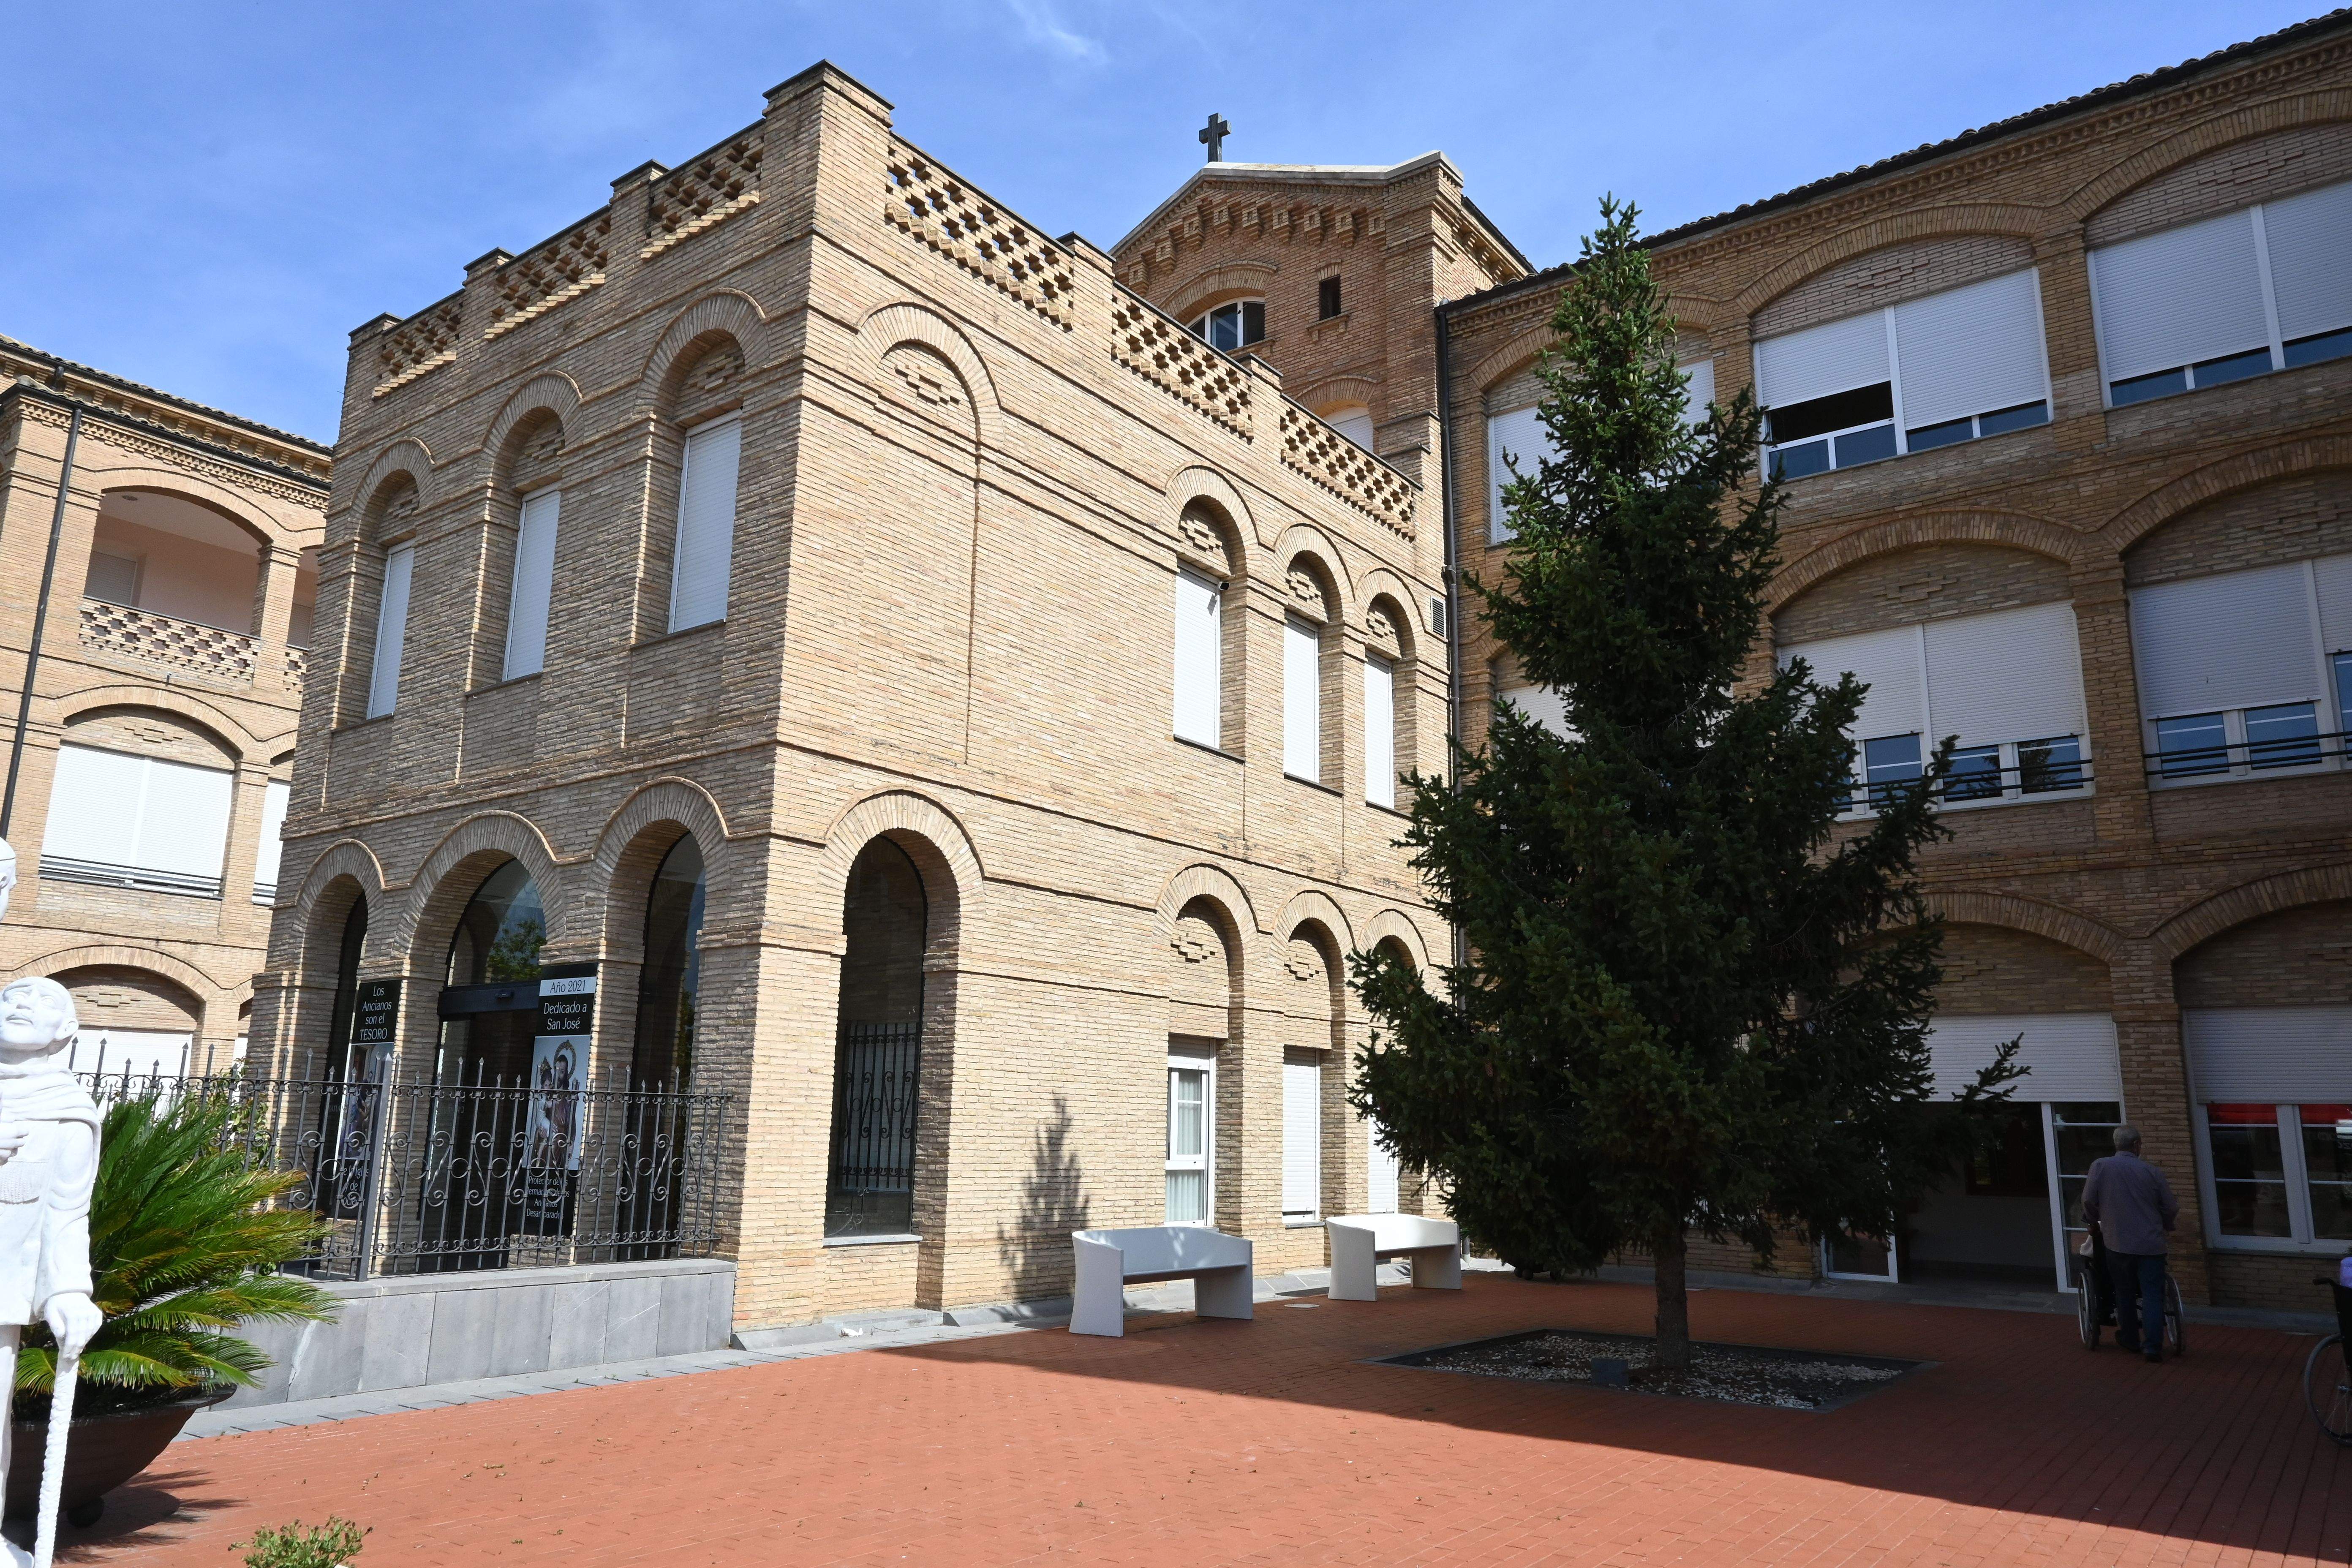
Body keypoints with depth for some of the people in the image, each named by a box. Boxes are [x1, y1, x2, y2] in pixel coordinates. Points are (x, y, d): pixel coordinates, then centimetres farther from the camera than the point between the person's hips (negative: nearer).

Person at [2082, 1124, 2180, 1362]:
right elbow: (2171, 1209, 5)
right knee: (2152, 1295, 2)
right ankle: (2152, 1346, -4)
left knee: (2125, 1293, 16)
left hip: (2117, 1242, 1)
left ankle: (2130, 1339, 27)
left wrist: (2096, 1222, 13)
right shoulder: (2152, 1172, -2)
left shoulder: (2100, 1166, -3)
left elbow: (2089, 1200, -7)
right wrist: (2163, 1227, 25)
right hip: (2151, 1244, -1)